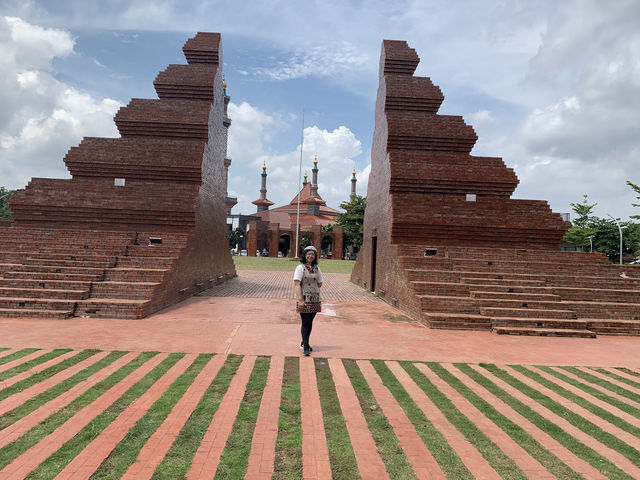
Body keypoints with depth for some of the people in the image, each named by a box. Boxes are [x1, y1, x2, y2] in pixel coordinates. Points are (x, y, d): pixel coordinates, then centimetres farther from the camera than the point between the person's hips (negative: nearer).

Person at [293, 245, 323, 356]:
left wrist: (311, 289, 4)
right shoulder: (300, 267, -6)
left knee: (310, 322, 13)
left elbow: (320, 283, 17)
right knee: (305, 323, -6)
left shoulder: (316, 268, 10)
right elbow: (297, 284, -13)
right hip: (304, 299, -5)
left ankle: (304, 343, 29)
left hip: (315, 299, 5)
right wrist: (300, 300, -20)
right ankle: (306, 347, -2)